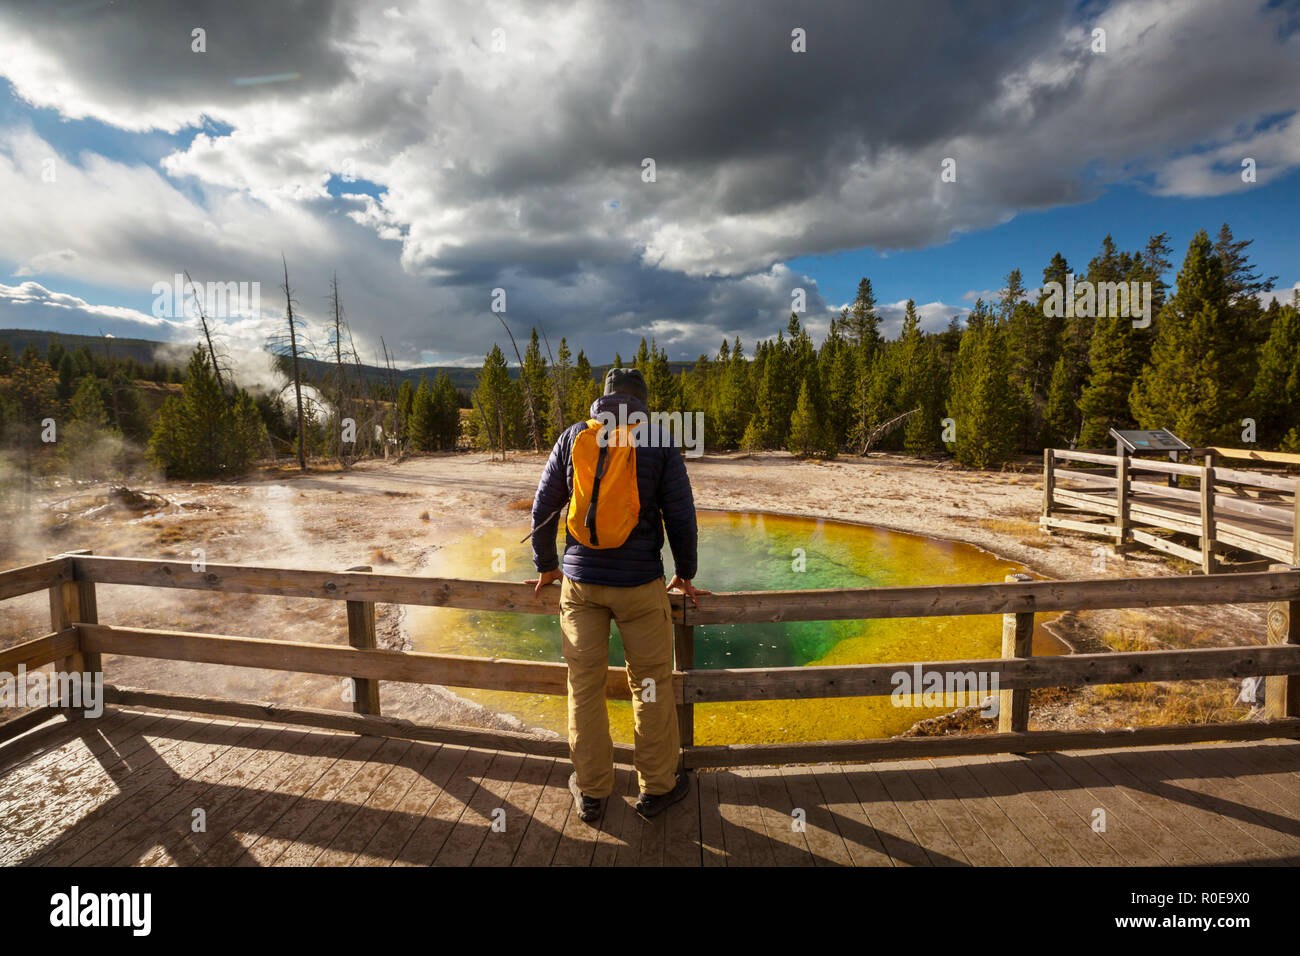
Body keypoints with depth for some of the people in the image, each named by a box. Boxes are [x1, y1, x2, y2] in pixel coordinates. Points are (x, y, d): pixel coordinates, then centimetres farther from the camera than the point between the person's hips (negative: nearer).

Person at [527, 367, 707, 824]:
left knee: (585, 685, 12)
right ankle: (657, 786, 26)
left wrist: (546, 566, 19)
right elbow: (681, 517, -2)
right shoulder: (659, 443, -3)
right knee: (651, 684, 12)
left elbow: (543, 508, 7)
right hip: (640, 582, -2)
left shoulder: (572, 438, 3)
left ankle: (590, 791, 27)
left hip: (580, 581, 2)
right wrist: (685, 575, 11)